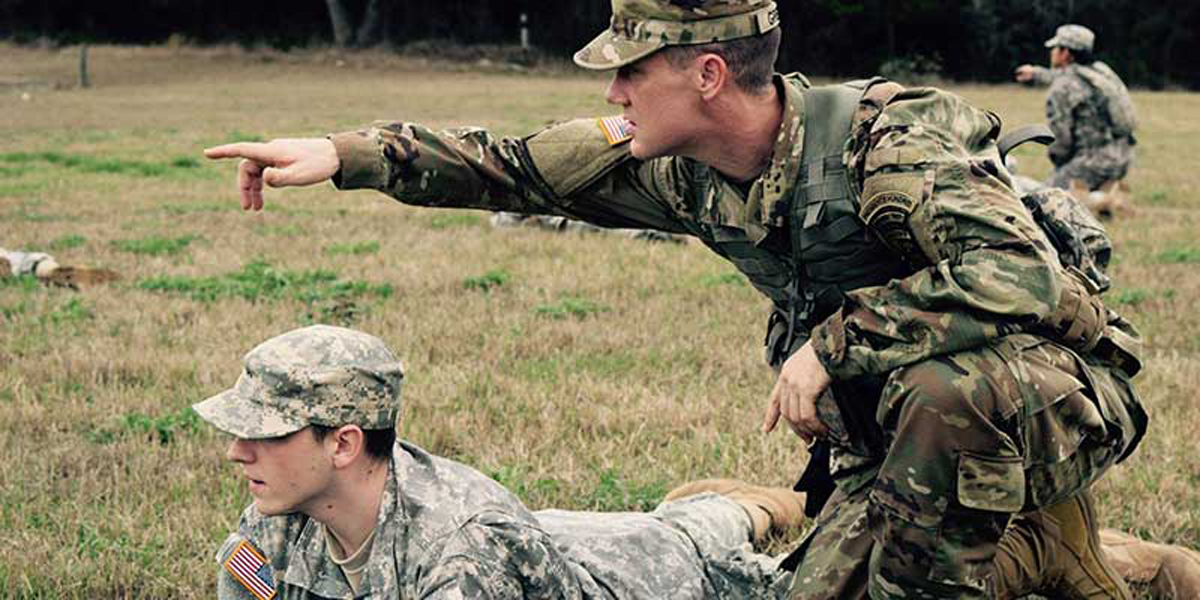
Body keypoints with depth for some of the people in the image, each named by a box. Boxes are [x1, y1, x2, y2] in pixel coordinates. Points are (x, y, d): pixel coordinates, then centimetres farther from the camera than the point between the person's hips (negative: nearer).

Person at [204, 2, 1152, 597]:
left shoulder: (885, 139, -27)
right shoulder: (687, 175, -3)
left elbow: (1018, 274, -38)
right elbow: (518, 167, 3)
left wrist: (830, 340, -31)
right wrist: (343, 153, -1)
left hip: (1058, 387, -8)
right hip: (885, 432, 8)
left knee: (945, 385, -39)